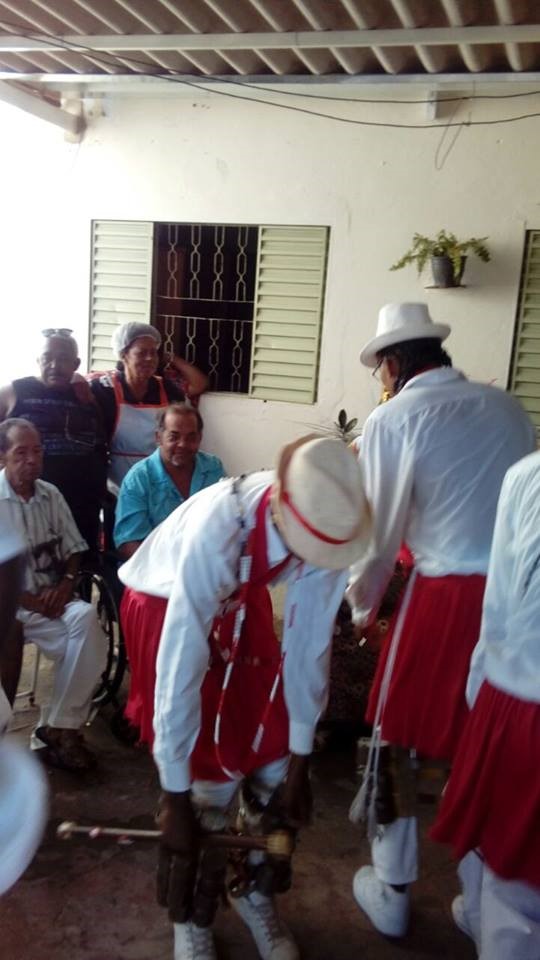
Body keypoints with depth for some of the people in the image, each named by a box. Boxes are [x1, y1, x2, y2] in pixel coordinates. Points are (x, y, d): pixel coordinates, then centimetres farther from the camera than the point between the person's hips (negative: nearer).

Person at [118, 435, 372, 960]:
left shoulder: (323, 525, -28)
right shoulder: (215, 533, -42)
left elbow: (310, 645, -20)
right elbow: (181, 672, -36)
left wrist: (298, 763, -11)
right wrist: (175, 795, -27)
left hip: (241, 598, 4)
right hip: (168, 596, -4)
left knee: (276, 746, 3)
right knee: (212, 764, -8)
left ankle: (256, 889, 29)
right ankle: (191, 917, 19)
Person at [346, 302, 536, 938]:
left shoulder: (395, 417, -4)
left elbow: (378, 528, -2)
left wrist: (361, 606, 12)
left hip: (447, 595, -5)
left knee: (396, 736, 15)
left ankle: (391, 893, 30)